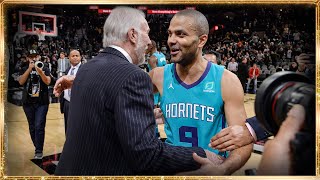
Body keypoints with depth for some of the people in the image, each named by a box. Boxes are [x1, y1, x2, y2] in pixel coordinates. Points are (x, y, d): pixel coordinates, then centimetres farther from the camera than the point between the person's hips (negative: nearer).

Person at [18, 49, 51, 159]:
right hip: (28, 103, 3)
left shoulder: (45, 69, 3)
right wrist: (29, 69, -17)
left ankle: (39, 151, -5)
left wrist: (40, 72, -27)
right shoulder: (24, 69, 7)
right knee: (32, 127, 10)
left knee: (39, 126, -11)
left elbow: (48, 82, -12)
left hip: (42, 102, -3)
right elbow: (21, 82, -8)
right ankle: (37, 147, 23)